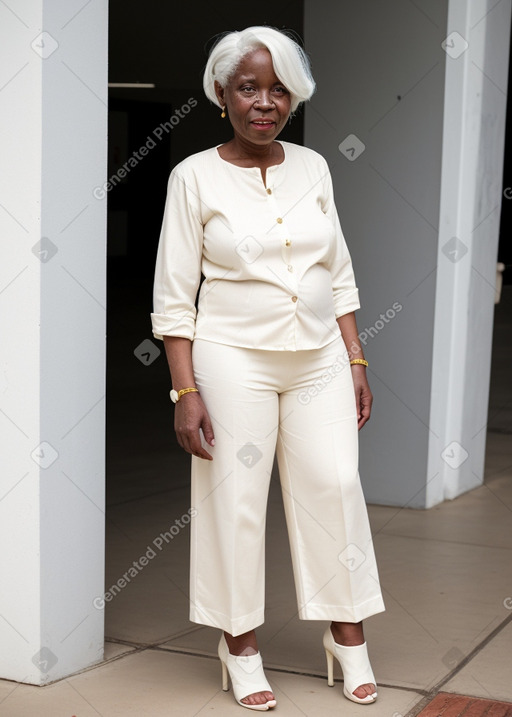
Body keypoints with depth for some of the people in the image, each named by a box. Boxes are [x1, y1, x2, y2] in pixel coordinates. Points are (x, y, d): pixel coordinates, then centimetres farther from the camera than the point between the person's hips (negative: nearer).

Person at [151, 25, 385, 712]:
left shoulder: (313, 167, 6)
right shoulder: (195, 176, -6)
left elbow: (340, 275, 11)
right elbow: (174, 296, -6)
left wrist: (356, 363, 7)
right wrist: (185, 391, -12)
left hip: (320, 358, 4)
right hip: (234, 362, -4)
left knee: (336, 488, 6)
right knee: (235, 498, 3)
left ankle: (348, 633, 22)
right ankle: (240, 641, 19)